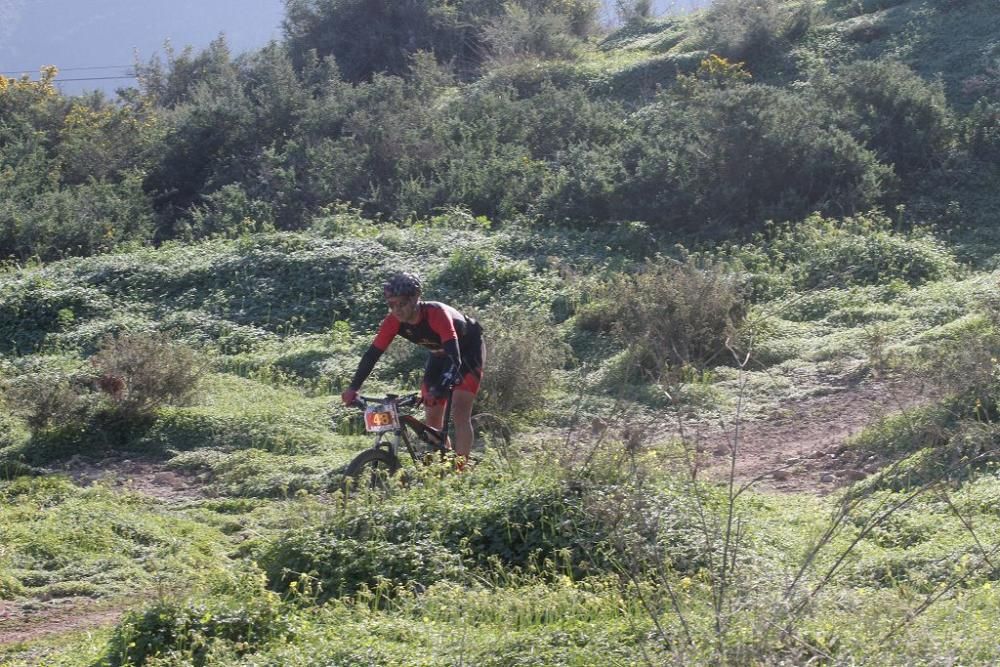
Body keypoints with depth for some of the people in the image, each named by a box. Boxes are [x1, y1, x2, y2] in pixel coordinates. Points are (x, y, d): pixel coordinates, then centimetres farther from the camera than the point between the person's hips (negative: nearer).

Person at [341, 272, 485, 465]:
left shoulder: (436, 314, -39)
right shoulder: (393, 321, -23)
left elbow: (454, 357, -46)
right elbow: (372, 354, -19)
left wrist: (439, 390, -59)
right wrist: (353, 388, -30)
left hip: (468, 349, -6)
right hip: (440, 353, 6)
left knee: (460, 411, -20)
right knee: (432, 417, 1)